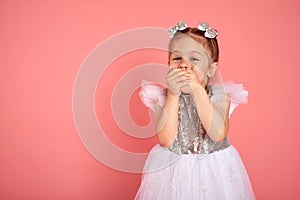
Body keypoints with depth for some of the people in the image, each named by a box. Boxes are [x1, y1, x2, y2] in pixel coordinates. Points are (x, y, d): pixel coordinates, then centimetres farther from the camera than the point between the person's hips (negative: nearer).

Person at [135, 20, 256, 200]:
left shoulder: (219, 96, -8)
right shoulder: (162, 97, -7)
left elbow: (218, 134, -24)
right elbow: (166, 140, -19)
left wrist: (198, 90, -25)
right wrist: (174, 94, -22)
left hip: (213, 171, 0)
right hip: (173, 171, 0)